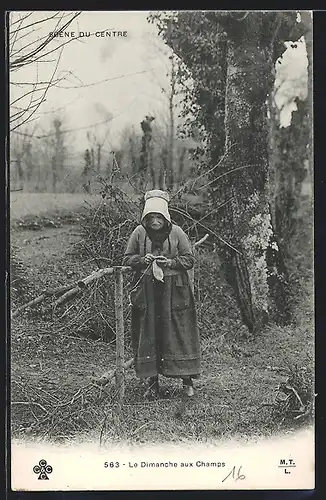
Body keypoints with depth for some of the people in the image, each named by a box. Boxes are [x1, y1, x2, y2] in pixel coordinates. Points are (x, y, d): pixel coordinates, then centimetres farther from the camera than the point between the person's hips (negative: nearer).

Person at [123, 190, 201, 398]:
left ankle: (187, 378, 10)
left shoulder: (176, 232, -1)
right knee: (148, 333, 3)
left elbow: (190, 259, 1)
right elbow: (127, 258, 8)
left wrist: (170, 262, -14)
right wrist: (142, 260, -12)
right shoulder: (139, 233, 3)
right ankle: (152, 380, 13)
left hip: (174, 291, -1)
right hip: (147, 291, 2)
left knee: (179, 332, -2)